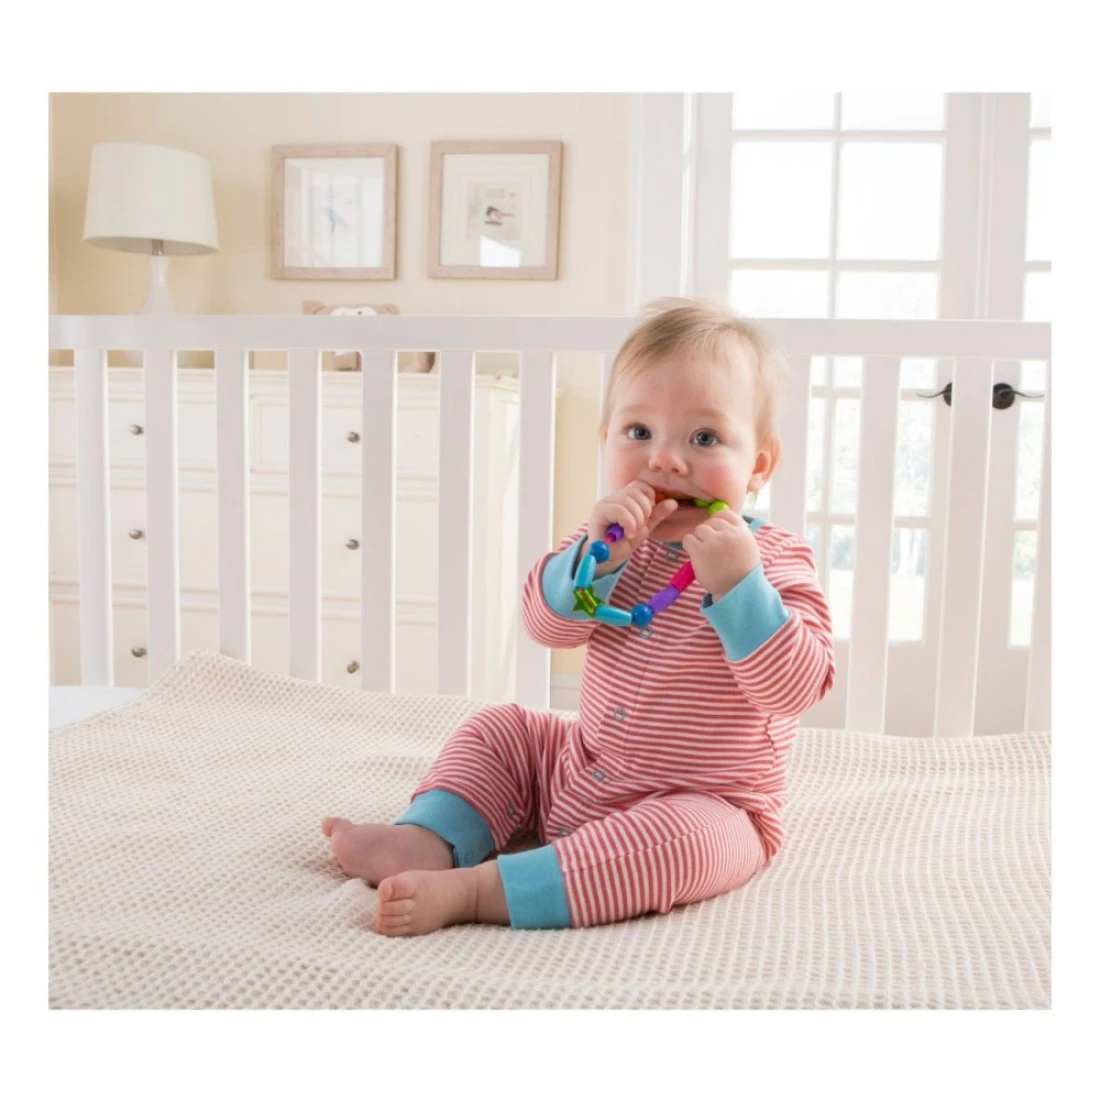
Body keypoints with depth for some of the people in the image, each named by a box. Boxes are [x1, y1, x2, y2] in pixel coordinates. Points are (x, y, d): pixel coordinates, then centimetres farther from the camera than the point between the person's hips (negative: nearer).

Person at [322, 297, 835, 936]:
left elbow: (795, 687, -24)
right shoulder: (622, 538, 1)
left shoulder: (777, 561, -12)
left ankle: (474, 891, -34)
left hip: (706, 807, -6)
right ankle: (430, 840, -10)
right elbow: (547, 626, -9)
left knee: (682, 840, -36)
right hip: (583, 774, 6)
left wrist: (736, 583, -36)